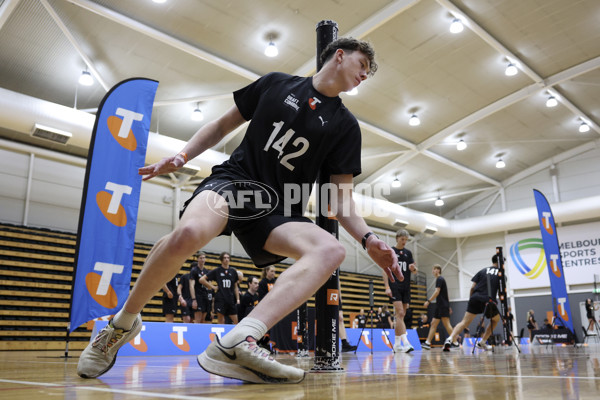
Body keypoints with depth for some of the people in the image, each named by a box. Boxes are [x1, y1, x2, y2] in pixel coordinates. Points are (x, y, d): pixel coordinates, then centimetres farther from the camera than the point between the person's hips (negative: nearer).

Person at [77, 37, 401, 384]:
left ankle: (235, 343, -41)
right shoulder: (276, 83, 9)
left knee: (332, 250, -28)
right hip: (234, 180, -2)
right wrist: (182, 156, 2)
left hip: (278, 212, 2)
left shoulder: (346, 126, 9)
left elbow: (340, 197, 5)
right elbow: (223, 125, 16)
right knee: (189, 233, -36)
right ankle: (124, 324, -8)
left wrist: (368, 238, -13)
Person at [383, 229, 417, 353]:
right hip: (395, 286, -5)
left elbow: (414, 270, 16)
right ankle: (405, 342, -21)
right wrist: (387, 287, -12)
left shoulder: (408, 253, 15)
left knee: (401, 315, 6)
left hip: (406, 287, 5)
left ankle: (397, 345, 13)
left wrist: (413, 268, -8)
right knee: (400, 314, -16)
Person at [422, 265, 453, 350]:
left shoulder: (439, 279, -7)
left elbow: (437, 292, -18)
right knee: (433, 323, 5)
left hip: (443, 306, -10)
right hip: (439, 306, 10)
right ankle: (428, 343, 2)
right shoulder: (440, 279, 21)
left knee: (446, 324, -13)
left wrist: (428, 301, -19)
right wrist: (448, 307, 25)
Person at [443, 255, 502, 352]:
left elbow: (472, 287, 10)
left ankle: (450, 339, -25)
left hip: (475, 298, 2)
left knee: (465, 322, -2)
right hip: (489, 301, -2)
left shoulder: (483, 270, 18)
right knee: (496, 319, 26)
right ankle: (482, 342, 20)